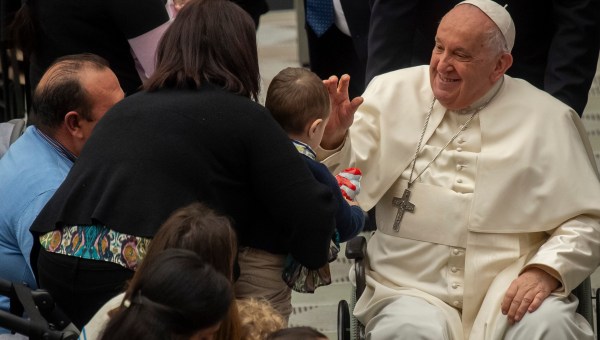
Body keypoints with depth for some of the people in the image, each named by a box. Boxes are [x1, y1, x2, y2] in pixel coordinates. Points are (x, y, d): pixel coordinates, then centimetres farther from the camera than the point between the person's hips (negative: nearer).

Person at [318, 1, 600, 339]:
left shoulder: (548, 118, 5)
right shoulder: (392, 92, 7)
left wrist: (545, 272, -11)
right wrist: (333, 138, -20)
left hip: (509, 294, 0)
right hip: (413, 289, 0)